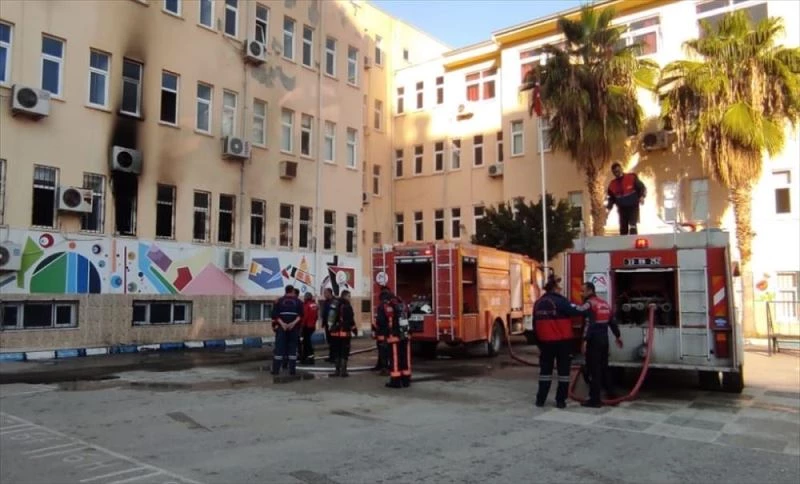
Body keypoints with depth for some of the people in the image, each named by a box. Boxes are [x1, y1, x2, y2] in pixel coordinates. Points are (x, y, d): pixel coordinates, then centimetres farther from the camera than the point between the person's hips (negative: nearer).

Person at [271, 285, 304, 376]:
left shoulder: (279, 301, 7)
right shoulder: (298, 302, 6)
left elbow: (275, 314, -3)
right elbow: (300, 315, -5)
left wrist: (282, 323, -9)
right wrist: (294, 323, -11)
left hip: (281, 327, 0)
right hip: (294, 328, 0)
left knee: (279, 347, 2)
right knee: (292, 348, 6)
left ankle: (276, 369, 2)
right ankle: (292, 369, 4)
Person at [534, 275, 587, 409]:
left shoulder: (538, 303, 8)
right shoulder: (560, 301, -11)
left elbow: (535, 324, 11)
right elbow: (574, 312, -17)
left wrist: (538, 341, 17)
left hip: (545, 341, 5)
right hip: (562, 341, -5)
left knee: (545, 370, 13)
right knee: (563, 370, 5)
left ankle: (540, 399, 13)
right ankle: (560, 400, 5)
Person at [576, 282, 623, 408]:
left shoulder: (589, 304, -11)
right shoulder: (605, 304, 15)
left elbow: (589, 324, -22)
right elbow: (612, 322, 21)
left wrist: (585, 340, -26)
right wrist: (617, 336, 31)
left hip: (594, 341, -8)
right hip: (604, 340, 8)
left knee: (594, 370, -5)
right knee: (604, 367, 20)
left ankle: (595, 399, -4)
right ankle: (610, 393, 28)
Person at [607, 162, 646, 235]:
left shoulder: (632, 177, -8)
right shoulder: (612, 184, 3)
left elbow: (642, 187, -5)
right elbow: (612, 198, 12)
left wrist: (642, 196, -23)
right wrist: (609, 207, -4)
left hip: (633, 206, -4)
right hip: (622, 209, 4)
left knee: (632, 226, -17)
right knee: (623, 229, 6)